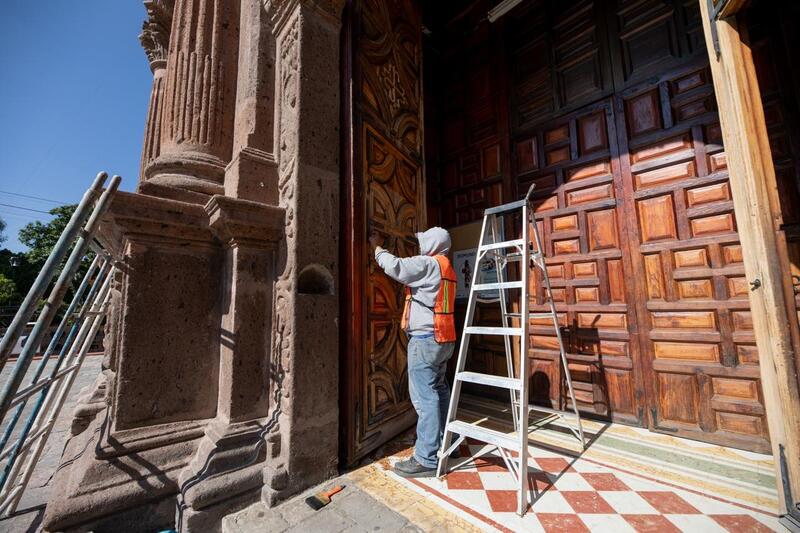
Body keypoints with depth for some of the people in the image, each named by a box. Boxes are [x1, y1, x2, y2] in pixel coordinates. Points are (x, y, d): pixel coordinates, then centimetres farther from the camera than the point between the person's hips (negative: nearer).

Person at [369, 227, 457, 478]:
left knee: (425, 396, -5)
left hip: (425, 338, -10)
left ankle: (426, 460, 4)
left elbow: (395, 267, -20)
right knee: (439, 390, 18)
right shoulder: (446, 267, 18)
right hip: (442, 338, 10)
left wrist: (378, 247, -3)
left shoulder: (427, 263, -11)